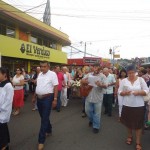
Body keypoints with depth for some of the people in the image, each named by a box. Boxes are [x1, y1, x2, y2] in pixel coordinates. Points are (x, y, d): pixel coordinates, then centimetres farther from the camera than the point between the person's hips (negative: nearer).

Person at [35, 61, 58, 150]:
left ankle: (41, 140, 7)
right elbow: (38, 86, 16)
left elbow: (55, 87, -13)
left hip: (47, 98, -7)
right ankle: (49, 130, 41)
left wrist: (55, 99, -16)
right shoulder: (40, 74, 11)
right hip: (39, 98, 7)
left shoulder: (52, 74, -10)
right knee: (43, 117, 18)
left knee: (44, 119, -2)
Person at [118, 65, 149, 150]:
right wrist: (125, 92, -18)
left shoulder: (141, 79, -2)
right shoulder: (124, 81, 0)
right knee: (129, 122, 16)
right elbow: (119, 92, 2)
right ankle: (130, 136, 41)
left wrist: (138, 92, -20)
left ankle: (138, 142, 20)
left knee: (138, 124, 5)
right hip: (127, 105, 2)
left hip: (139, 105, -1)